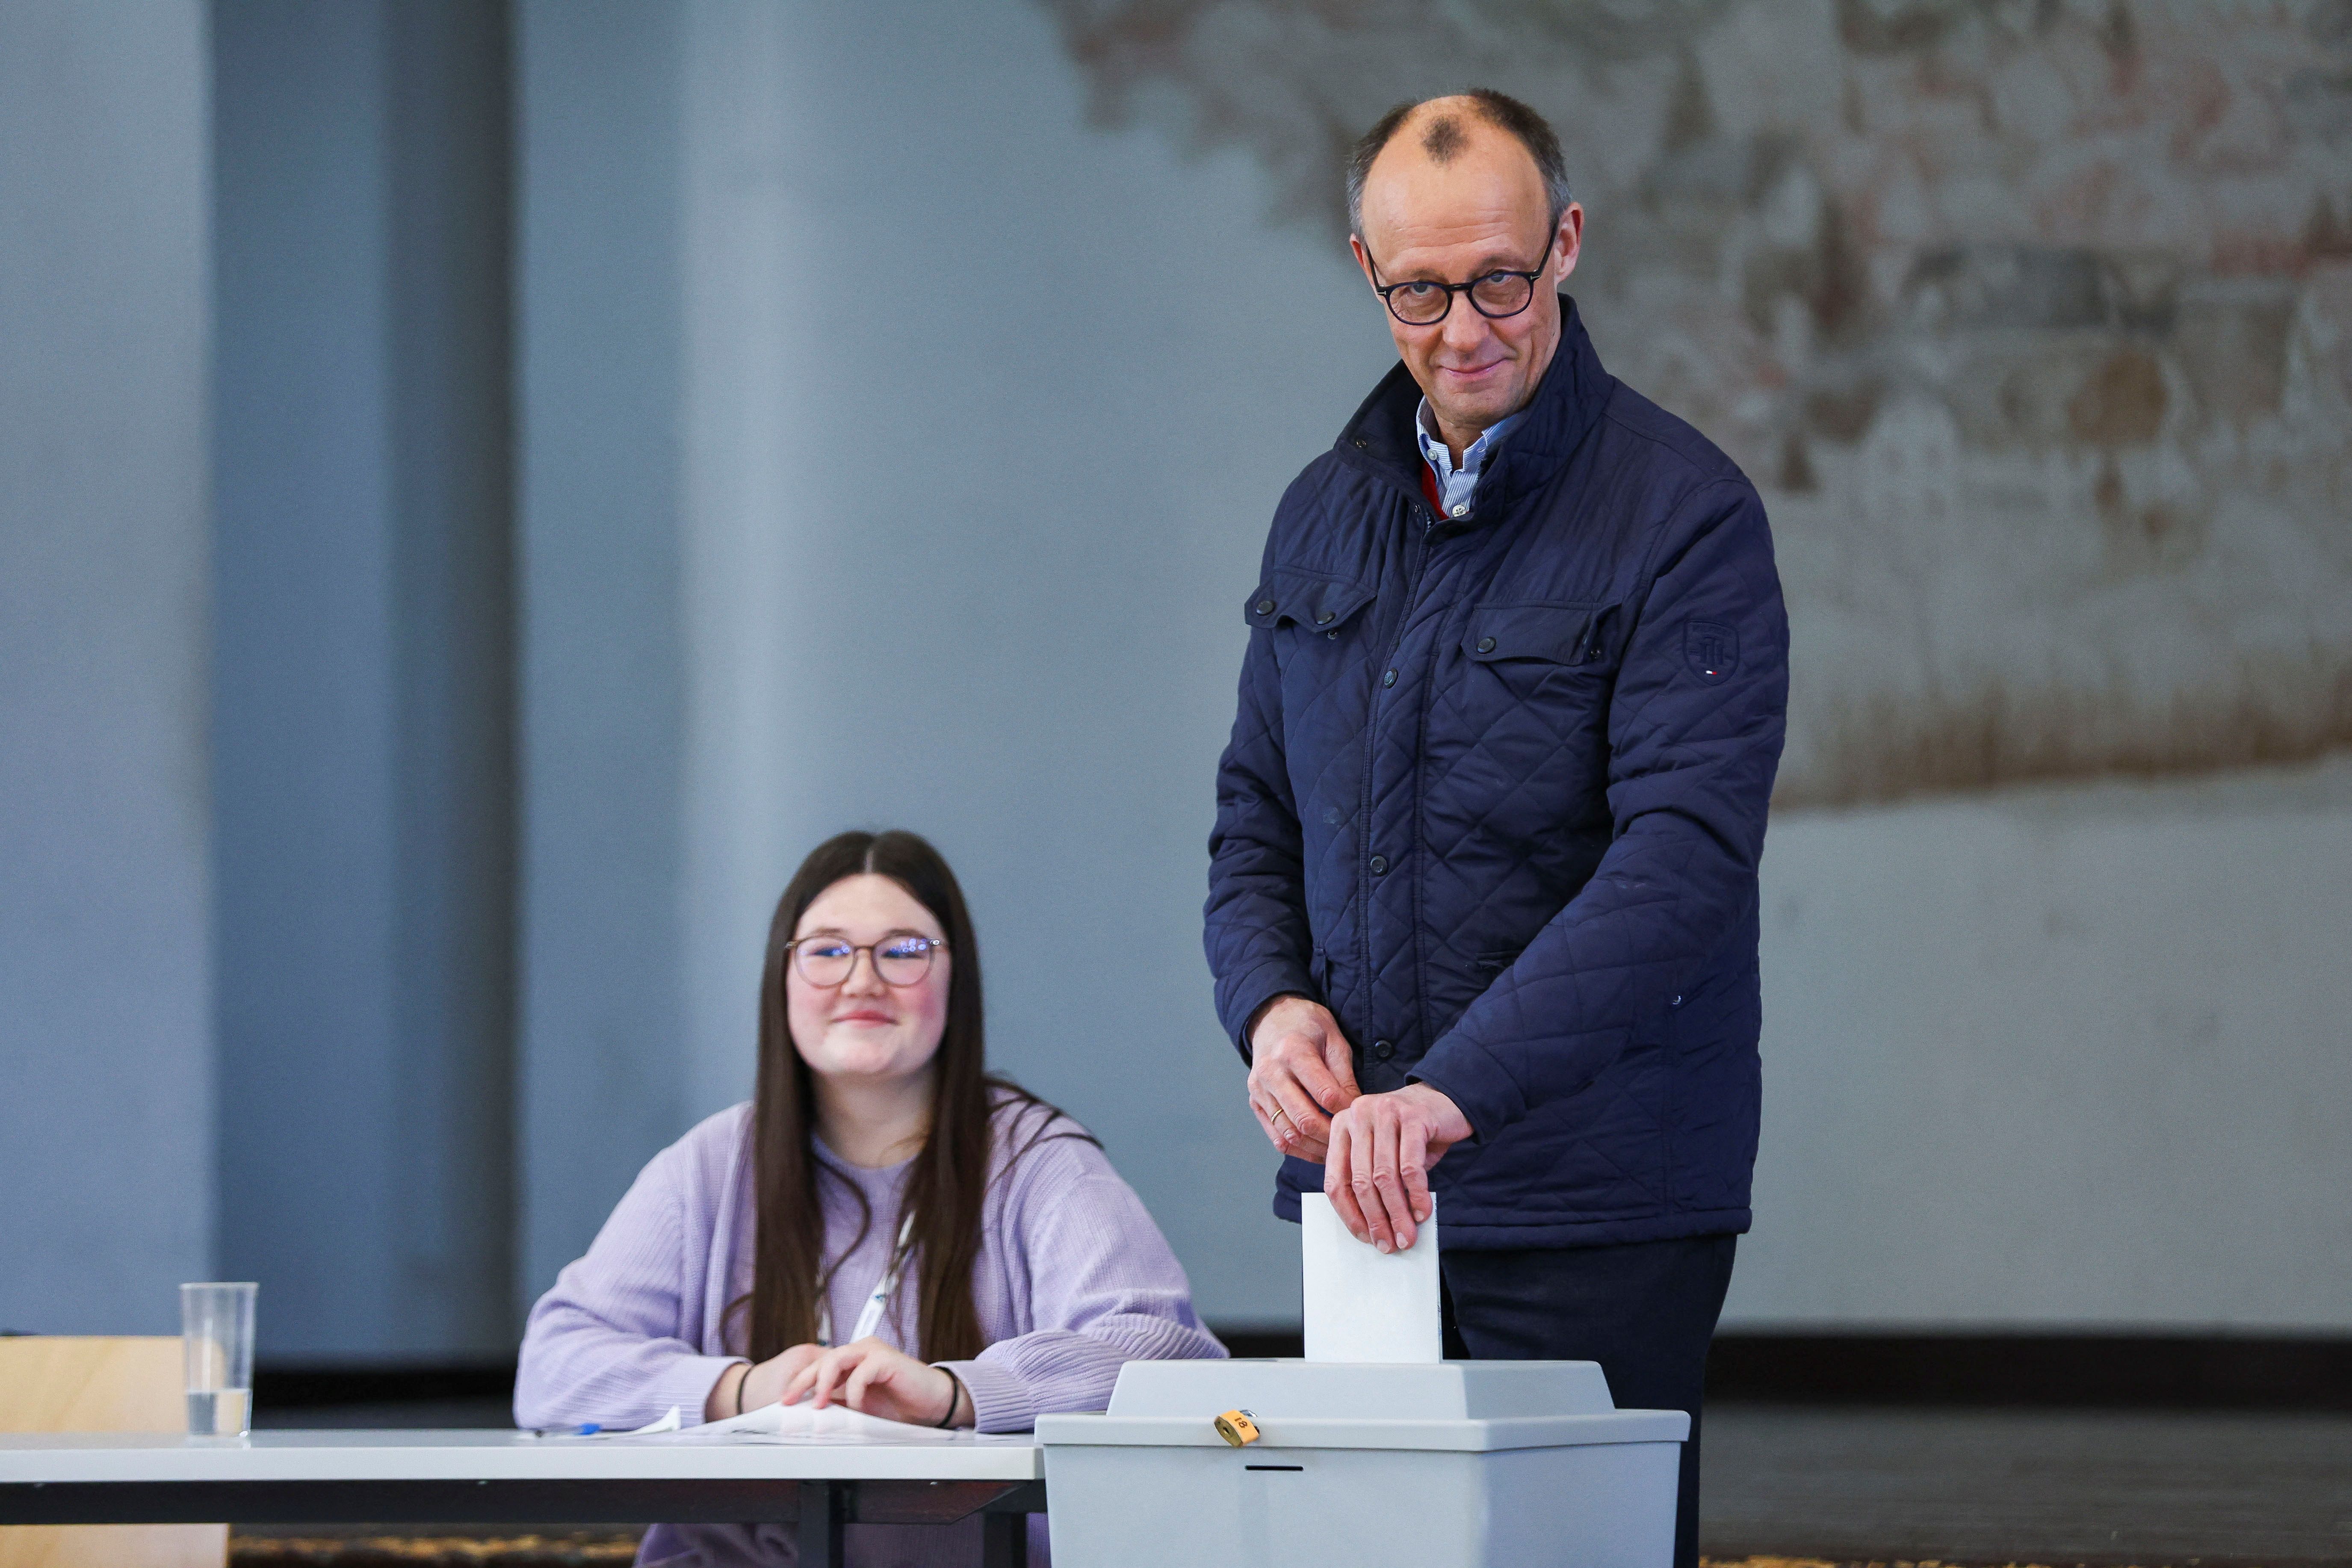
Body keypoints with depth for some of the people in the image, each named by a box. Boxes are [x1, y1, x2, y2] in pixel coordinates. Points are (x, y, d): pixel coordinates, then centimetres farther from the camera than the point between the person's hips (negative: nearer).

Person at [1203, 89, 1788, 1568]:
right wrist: (1271, 1002, -3)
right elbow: (1256, 819, 19)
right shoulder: (1326, 513, 12)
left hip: (1600, 1206, -5)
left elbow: (1684, 854, -20)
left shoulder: (1685, 513, -9)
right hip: (1358, 1181, 6)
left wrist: (1456, 1088, -29)